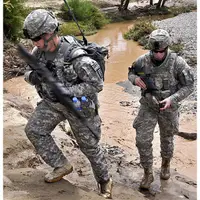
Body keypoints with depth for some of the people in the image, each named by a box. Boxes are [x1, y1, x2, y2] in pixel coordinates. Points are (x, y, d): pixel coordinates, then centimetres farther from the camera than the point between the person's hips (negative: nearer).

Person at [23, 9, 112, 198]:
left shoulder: (75, 56, -31)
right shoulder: (39, 51, -10)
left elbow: (97, 85, -26)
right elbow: (28, 71, 5)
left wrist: (67, 91, -33)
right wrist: (32, 76, -21)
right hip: (52, 102, 6)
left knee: (89, 146, 7)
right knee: (34, 130, -6)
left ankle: (104, 181, 32)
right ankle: (62, 166, 12)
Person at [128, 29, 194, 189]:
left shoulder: (178, 63, -23)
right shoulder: (143, 61, -15)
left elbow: (189, 86, -14)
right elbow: (130, 73, 4)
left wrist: (172, 99, -28)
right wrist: (135, 79, -21)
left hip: (168, 109, -1)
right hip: (148, 107, 1)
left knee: (166, 140, 18)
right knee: (143, 140, -4)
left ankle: (166, 164, 48)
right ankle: (148, 174, 15)